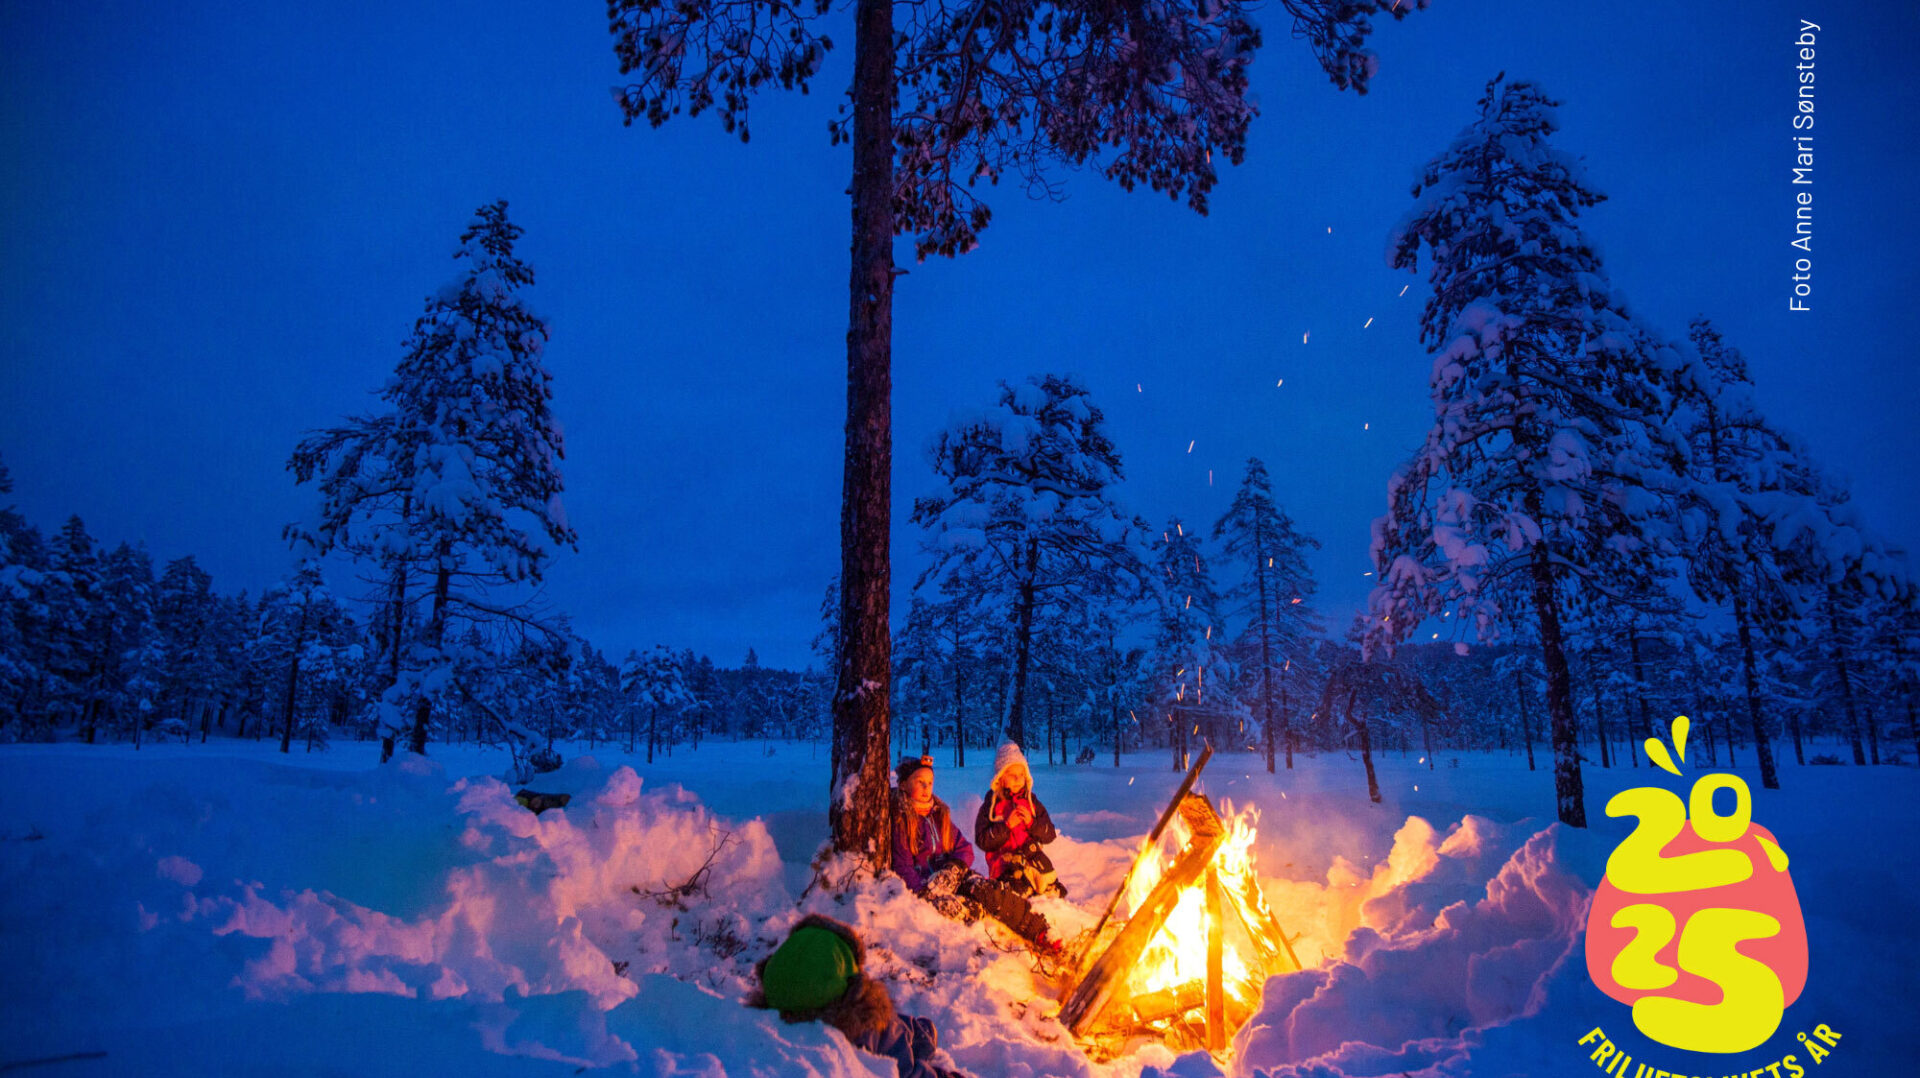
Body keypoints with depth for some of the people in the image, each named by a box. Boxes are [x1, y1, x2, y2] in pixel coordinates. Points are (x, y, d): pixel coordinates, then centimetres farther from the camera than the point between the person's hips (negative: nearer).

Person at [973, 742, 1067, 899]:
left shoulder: (1031, 802, 19)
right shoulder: (990, 805, 9)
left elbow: (1050, 835, 13)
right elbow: (982, 841, 0)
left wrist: (1031, 823, -5)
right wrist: (1007, 826, -10)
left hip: (1032, 858, 3)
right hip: (1003, 862, -3)